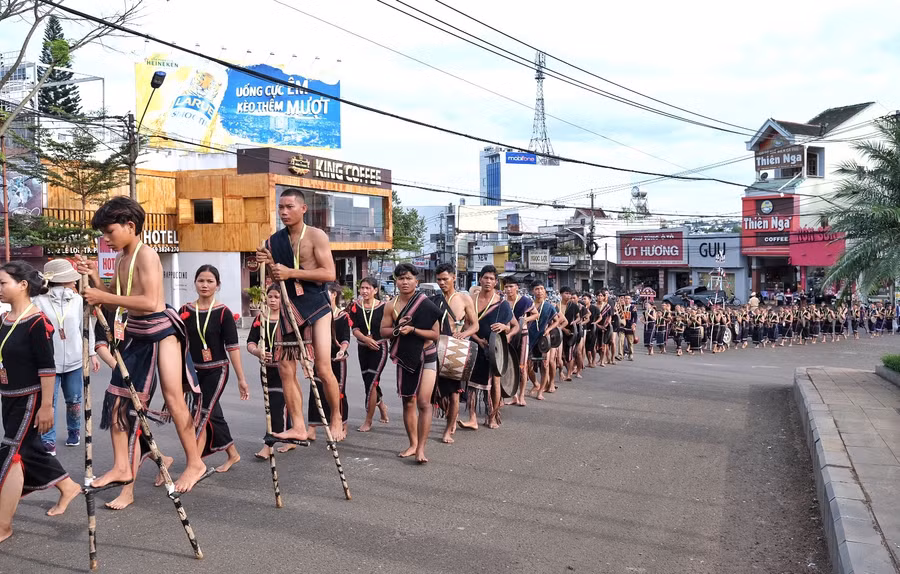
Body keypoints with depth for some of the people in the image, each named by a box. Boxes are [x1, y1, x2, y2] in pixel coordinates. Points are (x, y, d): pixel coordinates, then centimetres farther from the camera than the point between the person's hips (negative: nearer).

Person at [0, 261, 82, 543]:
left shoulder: (36, 322, -18)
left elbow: (47, 367, -19)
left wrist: (46, 406, -20)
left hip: (30, 399, -8)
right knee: (29, 450, 16)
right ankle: (68, 487, 36)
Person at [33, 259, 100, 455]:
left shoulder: (77, 299, 3)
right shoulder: (40, 300, -4)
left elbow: (87, 327, 7)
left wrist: (92, 353, 7)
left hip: (74, 360, 3)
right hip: (48, 361, -3)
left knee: (74, 400, 13)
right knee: (48, 402, -4)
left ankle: (74, 431, 32)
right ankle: (48, 442, -1)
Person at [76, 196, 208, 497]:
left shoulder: (146, 255, -16)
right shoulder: (121, 259, 10)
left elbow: (149, 302, -25)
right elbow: (120, 299, 14)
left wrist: (104, 298, -21)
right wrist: (95, 279, 1)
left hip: (161, 328, -9)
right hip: (134, 333, 9)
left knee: (173, 398, -6)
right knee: (117, 398, 8)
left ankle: (195, 463, 6)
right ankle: (122, 467, 17)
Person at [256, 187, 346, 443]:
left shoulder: (316, 236, -7)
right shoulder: (275, 240, 9)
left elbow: (329, 273, -16)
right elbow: (276, 278, 17)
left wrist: (291, 272, -20)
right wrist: (269, 264, -5)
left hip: (315, 305, -6)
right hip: (289, 307, 6)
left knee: (323, 369, -8)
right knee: (286, 370, 2)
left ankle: (336, 418, 14)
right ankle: (298, 427, 9)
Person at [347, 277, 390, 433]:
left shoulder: (383, 307, -7)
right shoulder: (355, 306, 1)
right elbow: (354, 329, -7)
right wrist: (366, 339, -23)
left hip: (379, 348, -4)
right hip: (362, 348, 4)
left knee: (371, 382, -9)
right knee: (368, 382, 13)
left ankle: (368, 421, 2)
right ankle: (381, 405, 42)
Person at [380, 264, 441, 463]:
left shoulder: (426, 304, -9)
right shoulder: (391, 306, 0)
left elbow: (435, 334, -11)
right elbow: (383, 331, 3)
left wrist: (412, 329, -22)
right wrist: (397, 330, -18)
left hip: (426, 358, -3)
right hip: (405, 359, 4)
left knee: (423, 402, -11)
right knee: (408, 403, 10)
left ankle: (421, 448, -8)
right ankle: (413, 444, 23)